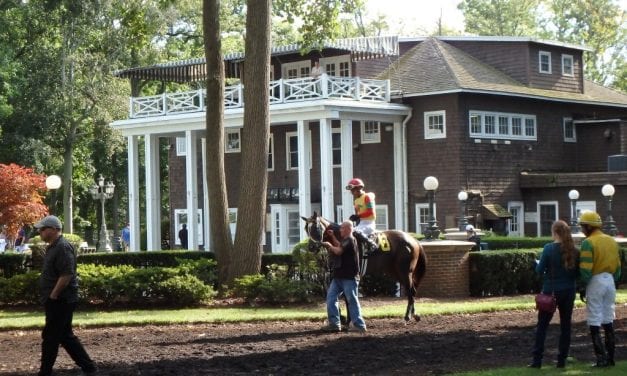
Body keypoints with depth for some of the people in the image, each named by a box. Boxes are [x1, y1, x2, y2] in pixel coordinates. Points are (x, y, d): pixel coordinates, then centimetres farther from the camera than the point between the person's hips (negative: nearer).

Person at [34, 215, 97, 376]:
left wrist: (53, 296, -21)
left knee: (50, 337, -4)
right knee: (66, 336, 13)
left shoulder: (63, 248, -17)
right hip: (57, 301, 10)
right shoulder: (53, 247, 16)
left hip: (60, 301, -10)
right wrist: (50, 297, 18)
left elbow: (67, 275, -24)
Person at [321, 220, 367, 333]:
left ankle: (359, 325, -2)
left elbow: (339, 251, -22)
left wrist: (330, 245, -6)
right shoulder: (345, 240, 17)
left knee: (352, 300, -7)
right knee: (331, 297, 7)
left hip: (349, 277, -10)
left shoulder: (350, 240, -14)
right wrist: (332, 237, 18)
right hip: (338, 277, 10)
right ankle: (334, 323, 9)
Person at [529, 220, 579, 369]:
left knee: (542, 325, 6)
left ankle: (537, 360, 2)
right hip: (569, 291, 3)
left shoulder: (549, 248, -13)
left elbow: (539, 270, -10)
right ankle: (562, 360, 10)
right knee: (565, 325, 11)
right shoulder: (574, 250, -2)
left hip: (551, 291, -3)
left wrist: (538, 264, 10)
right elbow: (578, 272, 3)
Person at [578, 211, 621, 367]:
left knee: (594, 322, -1)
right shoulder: (612, 241, 10)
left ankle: (601, 358, -3)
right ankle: (610, 357, 16)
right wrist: (613, 281, 19)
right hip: (610, 281, 7)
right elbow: (618, 266, 12)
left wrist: (583, 287, -8)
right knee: (608, 321, 14)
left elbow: (585, 269, -17)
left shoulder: (588, 243, -13)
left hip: (595, 282, -7)